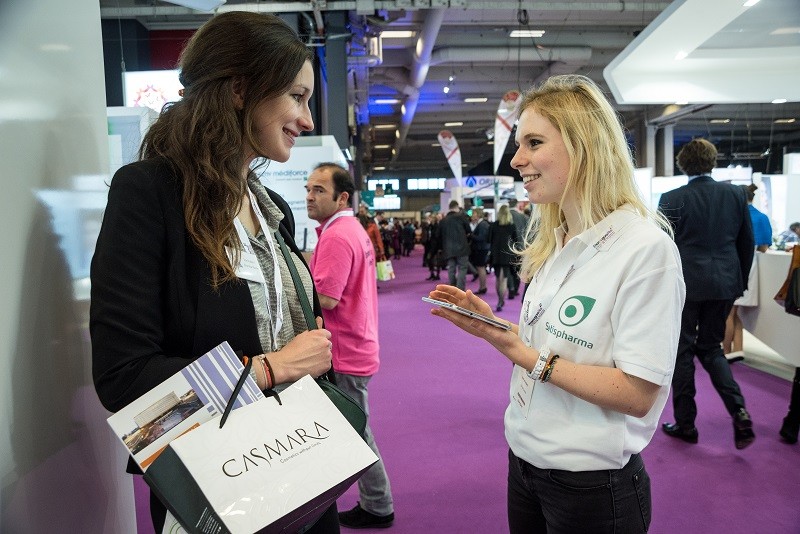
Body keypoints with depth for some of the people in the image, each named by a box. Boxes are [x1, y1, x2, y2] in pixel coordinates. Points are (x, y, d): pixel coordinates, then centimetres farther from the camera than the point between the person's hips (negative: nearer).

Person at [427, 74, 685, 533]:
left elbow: (638, 394, -22)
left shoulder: (645, 248, -19)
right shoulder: (553, 245, 5)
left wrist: (525, 355, -23)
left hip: (591, 483, -7)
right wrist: (490, 326, -5)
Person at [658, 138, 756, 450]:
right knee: (711, 347, 19)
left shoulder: (673, 199, -9)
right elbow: (747, 243, 8)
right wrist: (740, 281, 18)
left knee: (682, 351, 8)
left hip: (686, 284, -4)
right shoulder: (735, 194, 3)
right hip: (725, 283, 4)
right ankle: (738, 411, 2)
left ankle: (685, 424, 16)